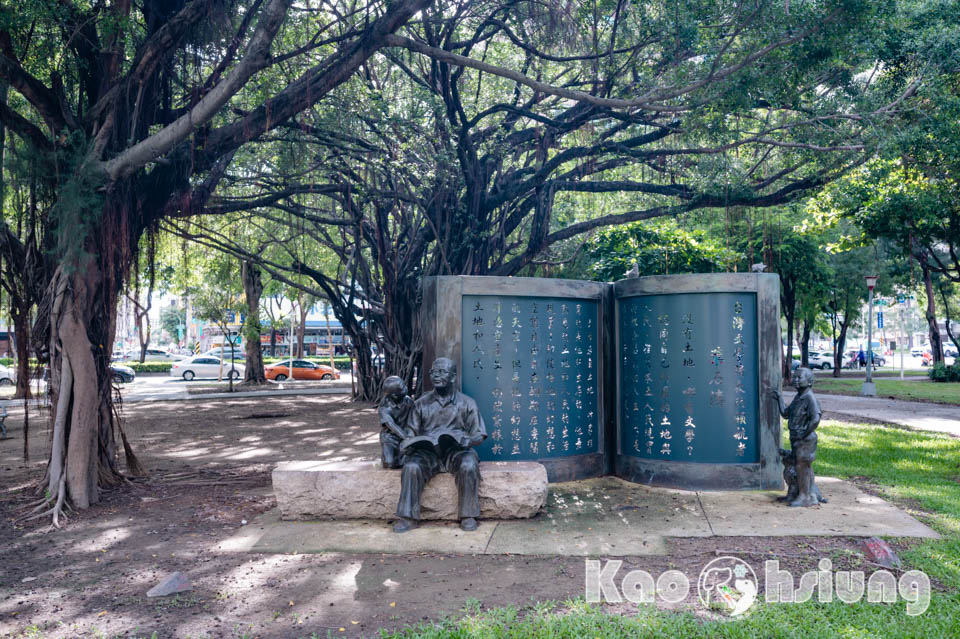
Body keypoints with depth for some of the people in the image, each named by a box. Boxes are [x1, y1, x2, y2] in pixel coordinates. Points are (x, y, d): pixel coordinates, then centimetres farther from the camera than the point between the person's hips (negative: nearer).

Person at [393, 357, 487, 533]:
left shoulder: (467, 403, 10)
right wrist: (408, 442, -9)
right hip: (428, 451, 2)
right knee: (411, 467, -29)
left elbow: (479, 434, 8)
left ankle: (468, 516, -20)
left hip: (456, 450, -1)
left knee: (469, 466, -33)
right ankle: (408, 517, -21)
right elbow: (411, 431, 15)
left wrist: (467, 440, -15)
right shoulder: (422, 403, 15)